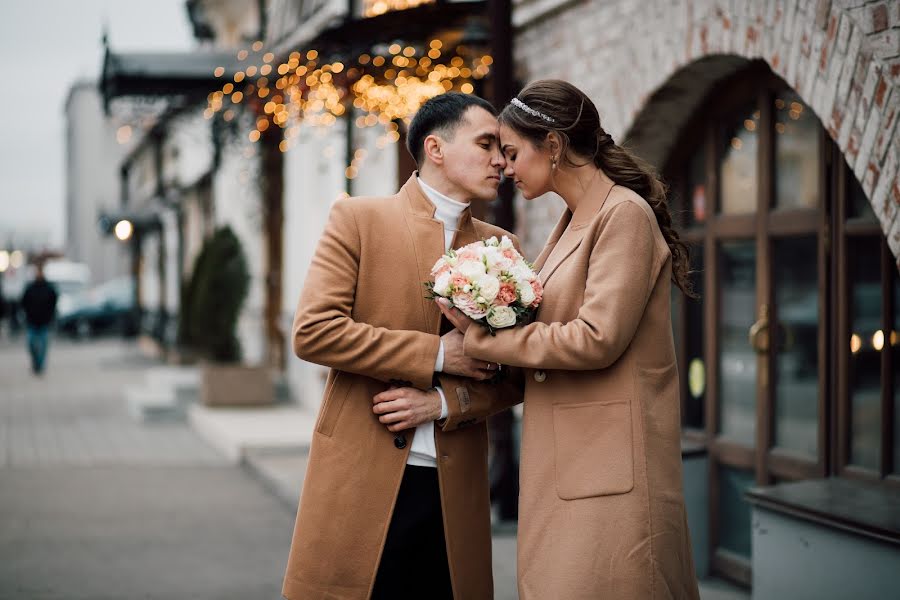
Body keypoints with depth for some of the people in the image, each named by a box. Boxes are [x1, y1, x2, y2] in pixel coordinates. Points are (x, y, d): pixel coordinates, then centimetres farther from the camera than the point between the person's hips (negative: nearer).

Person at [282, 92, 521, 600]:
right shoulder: (359, 220, 1)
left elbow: (515, 375, 11)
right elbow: (313, 331, -11)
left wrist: (445, 402, -8)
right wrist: (435, 355, -12)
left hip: (456, 493, 4)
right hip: (361, 481, -3)